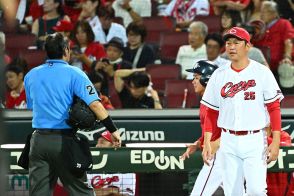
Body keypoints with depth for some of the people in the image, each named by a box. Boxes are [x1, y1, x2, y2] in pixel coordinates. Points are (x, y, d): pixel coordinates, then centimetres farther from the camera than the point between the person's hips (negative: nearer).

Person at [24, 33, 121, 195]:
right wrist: (113, 130, -11)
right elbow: (94, 104, -14)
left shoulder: (31, 75, 9)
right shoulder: (74, 74, -6)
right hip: (64, 139, -4)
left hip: (39, 139, 4)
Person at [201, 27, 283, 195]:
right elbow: (211, 112, 11)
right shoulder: (219, 75, 7)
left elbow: (274, 108, -4)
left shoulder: (262, 72, -2)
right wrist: (207, 142, 2)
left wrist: (276, 142, -12)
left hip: (255, 141, -3)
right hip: (228, 141, 3)